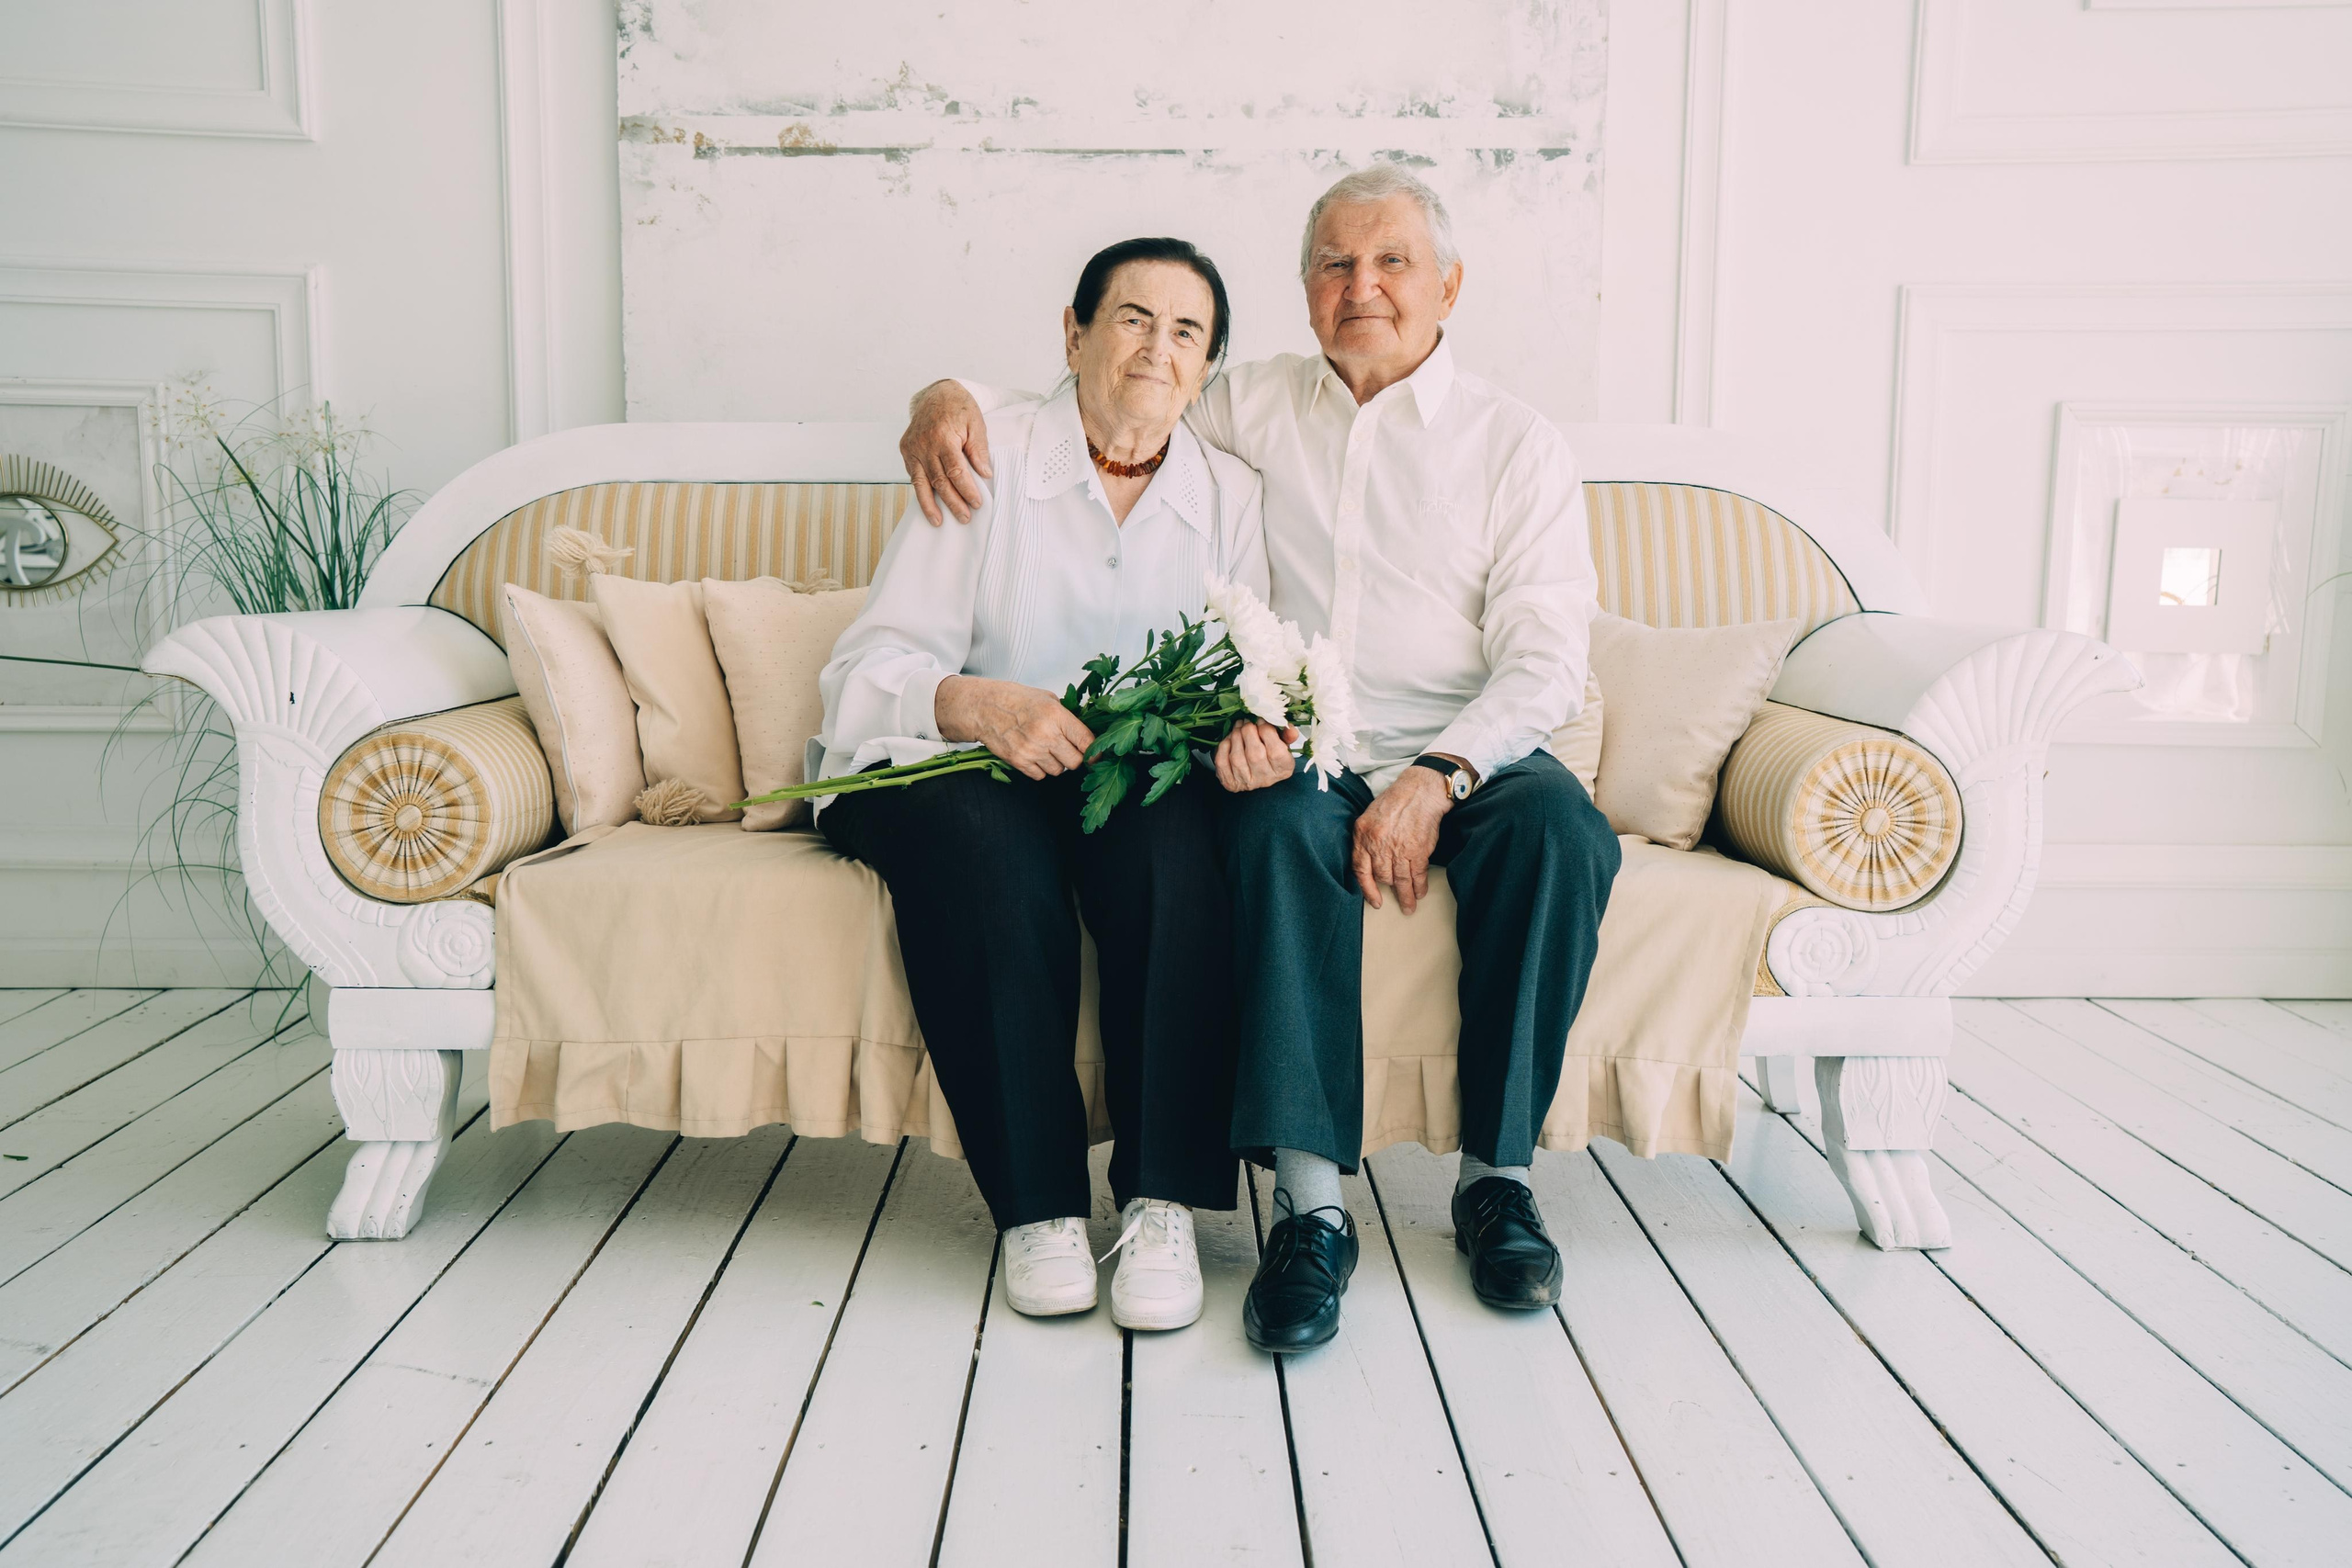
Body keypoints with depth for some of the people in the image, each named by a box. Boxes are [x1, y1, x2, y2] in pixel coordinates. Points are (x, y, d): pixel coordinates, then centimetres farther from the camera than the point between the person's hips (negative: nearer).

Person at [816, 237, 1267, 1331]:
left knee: (1177, 837, -33)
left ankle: (1163, 1201, -27)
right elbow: (865, 675, -7)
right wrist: (979, 706, -28)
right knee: (984, 839, -36)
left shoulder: (1230, 497, 12)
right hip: (960, 768, -1)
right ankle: (1037, 1203, -25)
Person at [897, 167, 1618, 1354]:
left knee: (1561, 832, -31)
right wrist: (952, 394, -2)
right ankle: (1310, 1201, -29)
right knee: (1281, 825, -34)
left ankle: (1495, 1175, -16)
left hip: (1463, 759, 0)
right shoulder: (1252, 407, 15)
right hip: (1299, 753, 0)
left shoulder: (1517, 444, 9)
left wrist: (1435, 780, -19)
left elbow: (1544, 662, -2)